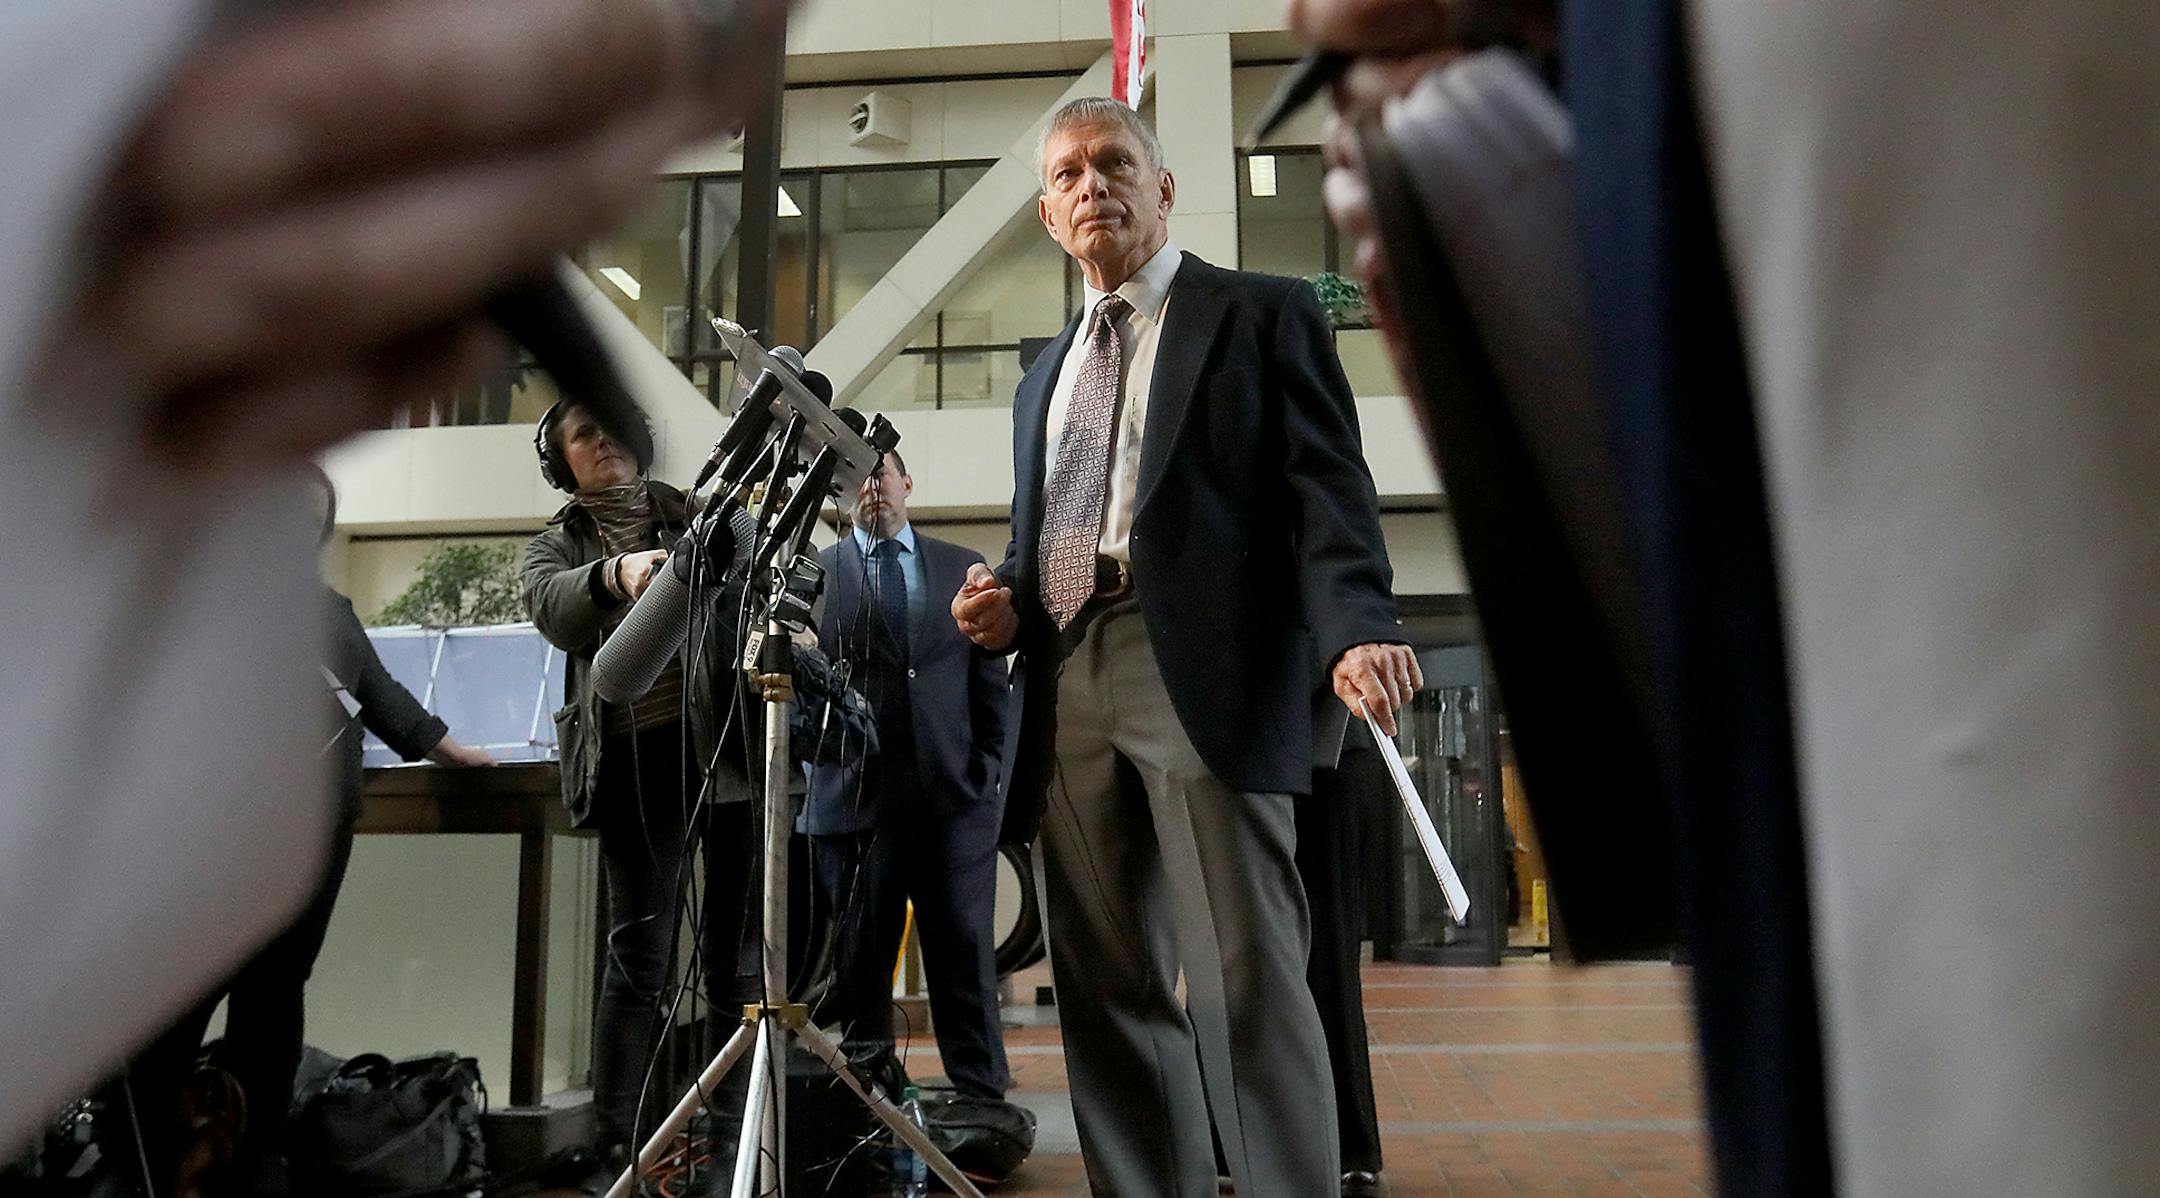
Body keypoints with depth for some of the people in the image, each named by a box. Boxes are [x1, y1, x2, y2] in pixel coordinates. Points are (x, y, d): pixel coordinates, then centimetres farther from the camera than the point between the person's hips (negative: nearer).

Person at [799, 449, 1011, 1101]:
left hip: (956, 795, 1)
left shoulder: (963, 568, 13)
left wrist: (992, 772, 5)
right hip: (855, 796, -1)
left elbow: (991, 680, 12)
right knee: (860, 960, 4)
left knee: (966, 952, 2)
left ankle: (983, 1099, 11)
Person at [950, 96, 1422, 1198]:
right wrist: (1003, 611, 8)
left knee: (1245, 977, -11)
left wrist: (1356, 628, -20)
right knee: (1108, 991, 7)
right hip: (1066, 688, 6)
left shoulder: (1263, 314, 10)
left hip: (1206, 673, -6)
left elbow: (1326, 487, -3)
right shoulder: (1044, 376, 27)